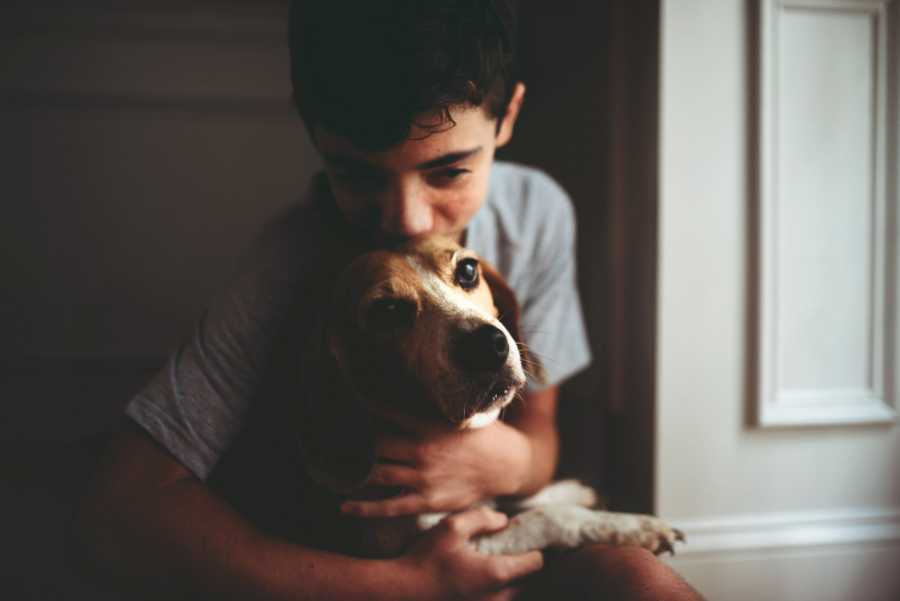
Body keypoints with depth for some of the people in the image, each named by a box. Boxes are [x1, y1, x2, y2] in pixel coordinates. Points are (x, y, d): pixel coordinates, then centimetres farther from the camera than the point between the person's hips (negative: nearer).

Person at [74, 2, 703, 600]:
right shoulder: (296, 256, -25)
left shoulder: (537, 212, -14)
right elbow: (120, 510, -30)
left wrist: (511, 461, -31)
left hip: (485, 516, 2)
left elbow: (538, 433, -4)